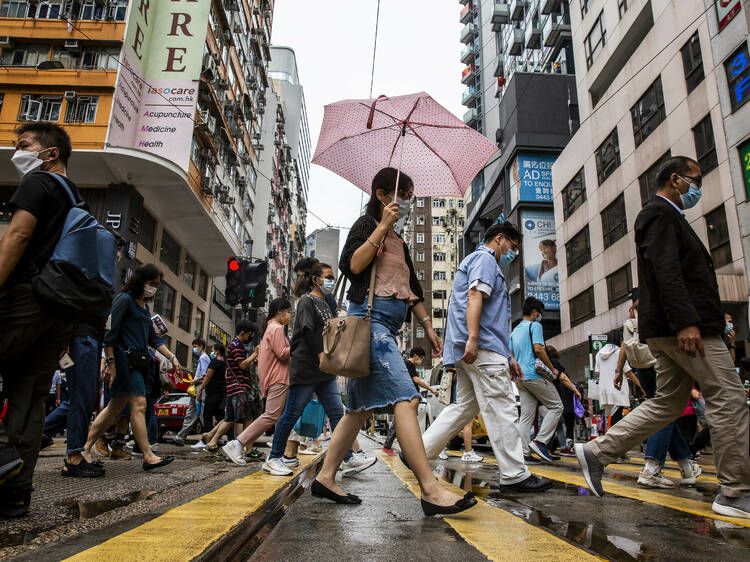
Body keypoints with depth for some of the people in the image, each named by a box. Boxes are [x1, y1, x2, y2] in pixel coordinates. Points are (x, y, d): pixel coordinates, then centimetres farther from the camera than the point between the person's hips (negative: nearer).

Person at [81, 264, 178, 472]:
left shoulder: (145, 307, 20)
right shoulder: (124, 299, -6)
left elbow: (153, 338, 21)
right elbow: (110, 333, -11)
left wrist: (172, 357, 12)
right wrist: (111, 363, -15)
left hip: (138, 362, 9)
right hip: (125, 359, -9)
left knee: (116, 407, 10)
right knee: (139, 404, -10)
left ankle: (85, 449, 18)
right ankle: (148, 456, -8)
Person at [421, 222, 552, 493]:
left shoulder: (483, 261, 33)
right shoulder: (485, 258, 1)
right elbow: (474, 295, -17)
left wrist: (508, 357, 28)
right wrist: (472, 338, -28)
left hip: (472, 349, 11)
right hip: (482, 348, -11)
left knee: (465, 406, 10)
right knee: (501, 408, -8)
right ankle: (515, 475, -3)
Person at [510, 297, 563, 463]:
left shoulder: (515, 330, 21)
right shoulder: (535, 325, -4)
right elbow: (538, 349, -15)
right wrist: (552, 369, -7)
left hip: (520, 377, 8)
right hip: (535, 375, -8)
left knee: (526, 416, 6)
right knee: (556, 406, 3)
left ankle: (524, 454, 3)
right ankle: (540, 441, -7)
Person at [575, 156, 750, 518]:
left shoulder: (666, 216, 27)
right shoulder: (659, 213, -5)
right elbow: (665, 269, -19)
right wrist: (686, 321, -27)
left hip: (669, 328, 10)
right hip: (683, 324, -10)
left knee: (667, 403, 10)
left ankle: (597, 452, 9)